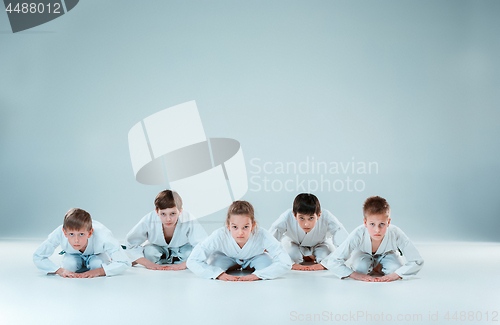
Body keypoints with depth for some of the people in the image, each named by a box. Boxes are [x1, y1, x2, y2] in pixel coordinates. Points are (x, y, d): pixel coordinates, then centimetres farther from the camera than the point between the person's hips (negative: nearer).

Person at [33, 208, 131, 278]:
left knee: (97, 264, -30)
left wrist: (98, 272, -49)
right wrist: (60, 270, -42)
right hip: (74, 255, 2)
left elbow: (124, 263, -39)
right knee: (69, 265, -27)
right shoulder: (59, 234, -42)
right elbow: (37, 257, -28)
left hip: (97, 254, -1)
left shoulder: (102, 236, -46)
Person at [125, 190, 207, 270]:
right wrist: (148, 263, -34)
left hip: (181, 248, 0)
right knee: (148, 252, -30)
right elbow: (130, 245, -25)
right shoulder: (148, 222, -34)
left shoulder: (189, 222, -37)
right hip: (158, 248, 1)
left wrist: (183, 264, -46)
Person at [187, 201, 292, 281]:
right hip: (227, 256, 0)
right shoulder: (219, 236, -42)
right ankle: (235, 267, 6)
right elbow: (192, 261, -39)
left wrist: (257, 275, -49)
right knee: (215, 263, -28)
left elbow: (286, 263, -42)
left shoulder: (262, 236, -42)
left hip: (255, 256, 0)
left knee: (267, 261, -28)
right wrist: (220, 274, -49)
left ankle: (249, 268, 6)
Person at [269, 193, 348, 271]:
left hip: (320, 243, 0)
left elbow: (344, 243, -41)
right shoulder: (287, 218, -42)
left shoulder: (327, 217, -42)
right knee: (292, 255, -27)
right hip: (293, 242, 0)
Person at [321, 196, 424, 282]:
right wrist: (355, 275, -47)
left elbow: (417, 262, -33)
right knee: (361, 268, -30)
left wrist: (395, 275, -43)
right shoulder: (358, 235, -42)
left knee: (396, 268, -27)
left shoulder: (396, 234, -40)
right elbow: (332, 261, -40)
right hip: (363, 253, -1)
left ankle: (377, 268, 5)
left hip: (387, 253, 1)